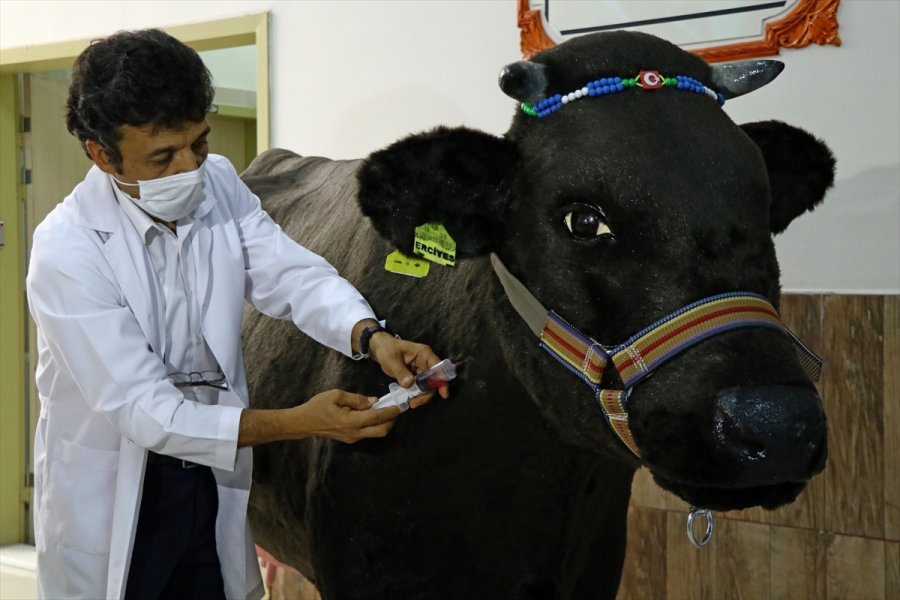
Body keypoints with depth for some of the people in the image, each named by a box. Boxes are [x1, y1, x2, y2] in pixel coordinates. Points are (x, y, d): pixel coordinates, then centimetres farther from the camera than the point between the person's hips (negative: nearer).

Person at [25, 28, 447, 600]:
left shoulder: (219, 185, -5)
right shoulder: (67, 249, -22)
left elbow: (293, 274, -12)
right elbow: (144, 412, -25)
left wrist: (372, 336, -33)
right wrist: (299, 422, -33)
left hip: (213, 480, 5)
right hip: (110, 497, -4)